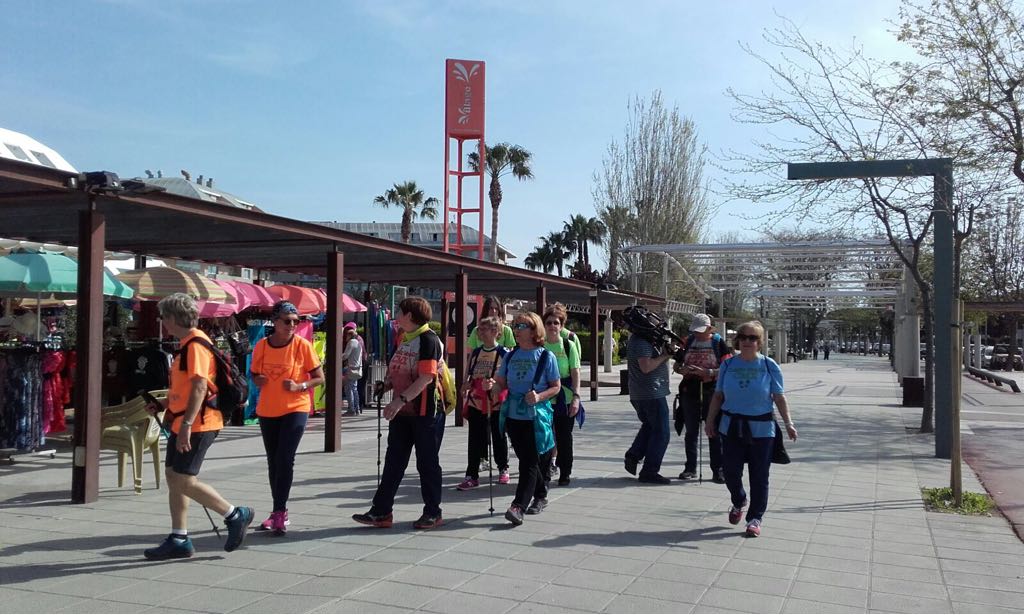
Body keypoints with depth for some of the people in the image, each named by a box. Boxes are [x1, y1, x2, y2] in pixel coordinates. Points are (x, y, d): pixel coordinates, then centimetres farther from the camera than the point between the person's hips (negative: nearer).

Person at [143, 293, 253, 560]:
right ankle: (179, 540, 17)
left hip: (197, 424, -10)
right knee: (173, 477, 10)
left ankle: (236, 515, 3)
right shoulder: (186, 344, 17)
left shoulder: (196, 345, -16)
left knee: (184, 481, -10)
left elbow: (200, 387, -24)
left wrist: (187, 424, -28)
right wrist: (163, 404, 19)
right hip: (182, 422, 10)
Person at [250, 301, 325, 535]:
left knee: (284, 459, -14)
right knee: (273, 462, 12)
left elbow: (319, 378, -4)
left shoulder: (303, 345, -10)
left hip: (295, 409, -4)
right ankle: (279, 513, 24)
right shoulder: (262, 345, -1)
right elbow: (254, 374, 13)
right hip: (267, 410, 4)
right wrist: (258, 380, -9)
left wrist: (299, 386, -20)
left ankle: (279, 512, -6)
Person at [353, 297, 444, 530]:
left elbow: (426, 378, -23)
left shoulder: (428, 339, -13)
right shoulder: (404, 339, 15)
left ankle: (433, 513, 14)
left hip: (423, 412, -9)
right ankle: (381, 512, 13)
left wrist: (400, 399, -27)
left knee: (427, 463, 2)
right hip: (401, 412, 9)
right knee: (393, 461, 9)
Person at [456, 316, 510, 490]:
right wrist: (467, 385, 2)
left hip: (496, 403, -4)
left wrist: (494, 384, -27)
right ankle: (472, 476, 6)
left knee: (498, 437, 11)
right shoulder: (475, 352, 9)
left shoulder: (504, 353, -7)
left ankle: (503, 469, 31)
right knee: (474, 440, 2)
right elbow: (468, 376, 18)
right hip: (476, 402, 4)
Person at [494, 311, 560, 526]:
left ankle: (518, 506, -12)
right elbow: (501, 383, 11)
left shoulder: (546, 356, -4)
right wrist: (491, 385, -11)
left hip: (536, 417, -5)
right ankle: (541, 496, 32)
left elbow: (556, 386, -2)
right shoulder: (511, 356, 8)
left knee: (529, 462, -8)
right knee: (526, 460, 13)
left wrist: (539, 397, -19)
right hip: (513, 416, 5)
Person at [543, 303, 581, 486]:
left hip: (565, 398, -1)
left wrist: (576, 396, -10)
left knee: (564, 436, 6)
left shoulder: (568, 345, 0)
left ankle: (565, 473, 18)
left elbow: (575, 373, -2)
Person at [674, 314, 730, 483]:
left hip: (712, 392, -3)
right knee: (691, 432, 9)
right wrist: (681, 369, -10)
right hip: (690, 391, 4)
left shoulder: (718, 343, -3)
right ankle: (690, 468, 19)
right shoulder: (687, 342, 8)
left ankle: (718, 470, 6)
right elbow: (677, 364, 13)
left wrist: (707, 372, -23)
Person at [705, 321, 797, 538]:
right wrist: (710, 421, 8)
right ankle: (739, 502, 34)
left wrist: (788, 423, -7)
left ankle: (755, 518, 18)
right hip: (732, 427, 2)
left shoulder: (769, 366, -2)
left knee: (759, 476, 3)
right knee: (730, 471, 4)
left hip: (761, 428, -2)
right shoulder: (728, 364, 3)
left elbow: (779, 398, 0)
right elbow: (718, 395, 9)